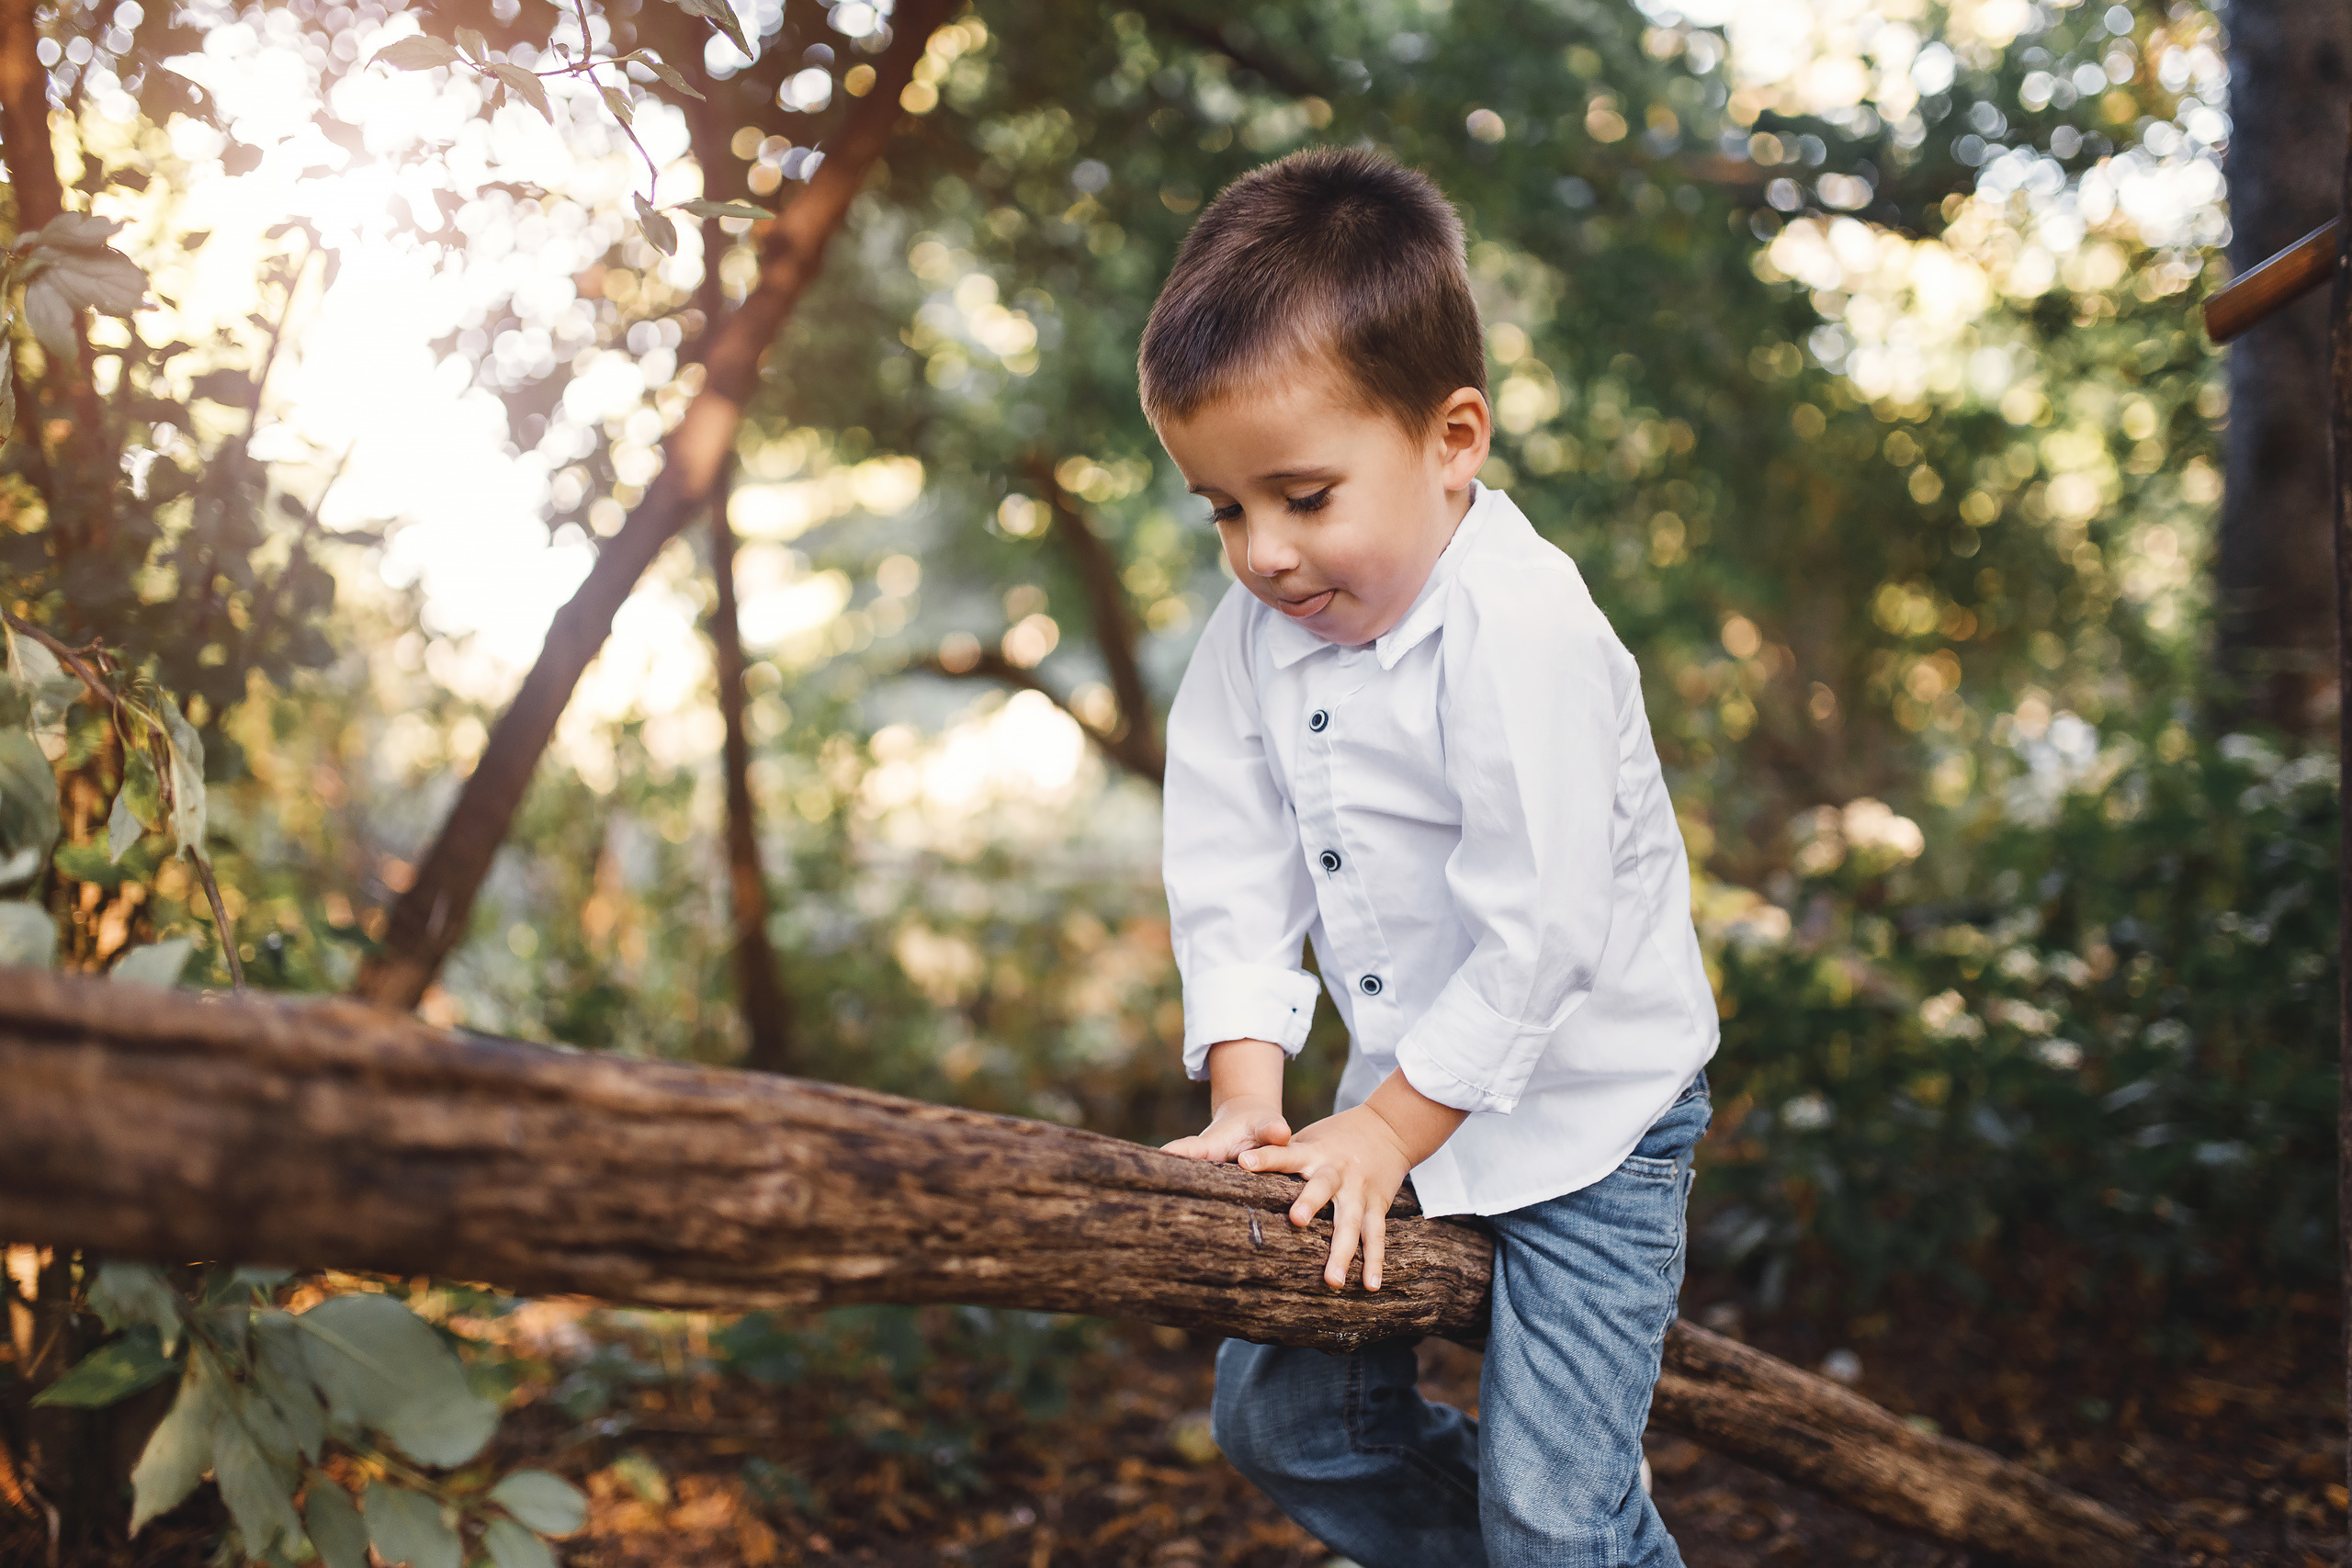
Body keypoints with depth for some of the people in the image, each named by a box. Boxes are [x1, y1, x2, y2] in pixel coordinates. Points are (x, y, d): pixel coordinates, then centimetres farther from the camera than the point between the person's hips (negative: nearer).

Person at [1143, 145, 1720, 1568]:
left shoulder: (1523, 635, -26)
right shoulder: (1254, 634, -4)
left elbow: (1538, 932, -26)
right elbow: (1233, 865, 0)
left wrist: (1391, 1126, -20)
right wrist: (1248, 1091, -10)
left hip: (1585, 1113, -7)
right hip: (1410, 1100, 7)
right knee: (1281, 1417, 15)